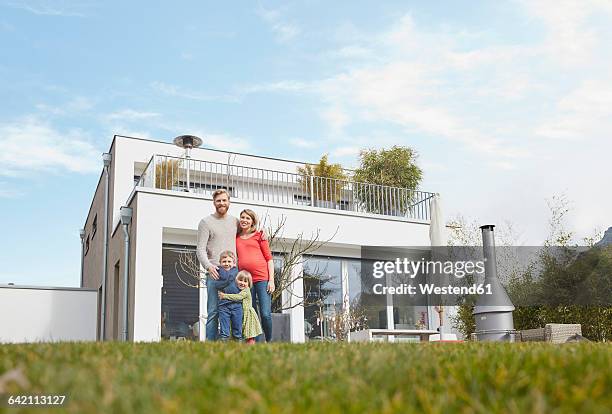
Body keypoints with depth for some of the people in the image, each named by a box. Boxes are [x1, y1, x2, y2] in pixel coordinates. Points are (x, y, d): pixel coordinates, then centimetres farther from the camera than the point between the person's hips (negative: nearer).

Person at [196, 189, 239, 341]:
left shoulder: (235, 221, 16)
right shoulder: (206, 222, 5)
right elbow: (200, 250, -1)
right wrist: (208, 266, -17)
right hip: (215, 273, -3)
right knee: (214, 311, -6)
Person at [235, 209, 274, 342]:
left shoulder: (259, 235, 8)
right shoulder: (236, 238, 16)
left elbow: (269, 258, 5)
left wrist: (271, 280, -4)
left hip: (262, 277, -3)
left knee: (265, 314, -9)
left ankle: (269, 341, 9)